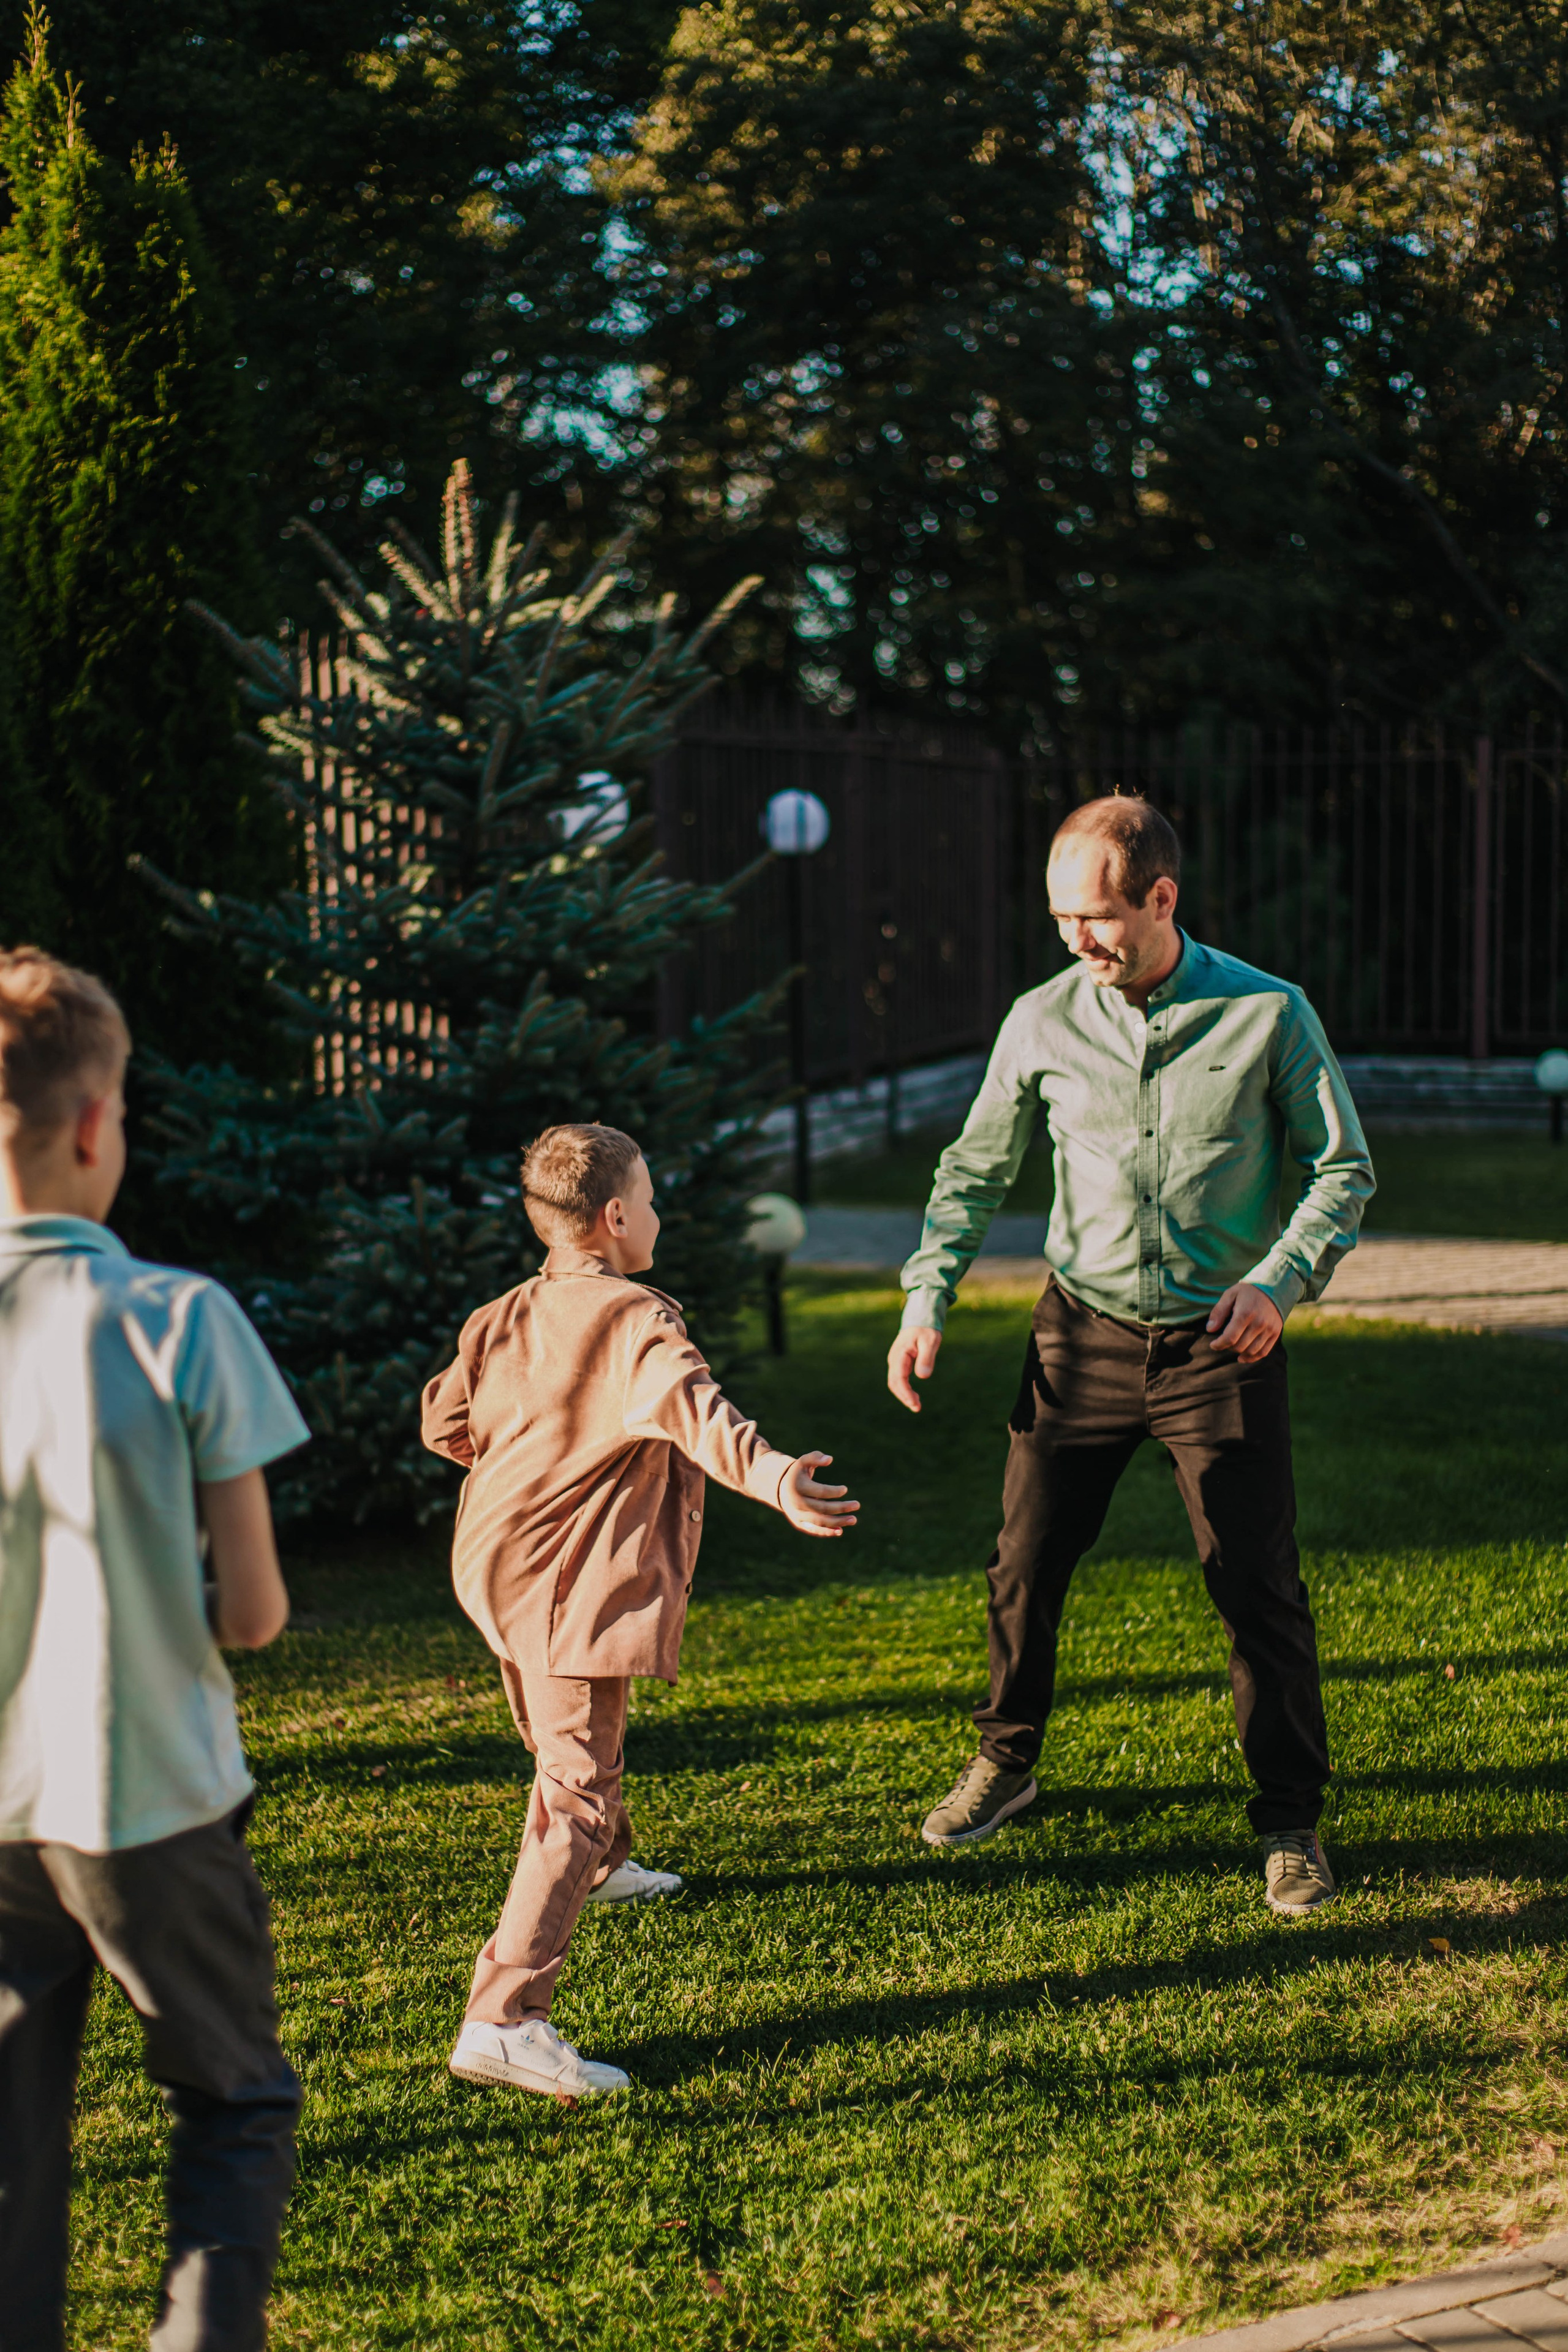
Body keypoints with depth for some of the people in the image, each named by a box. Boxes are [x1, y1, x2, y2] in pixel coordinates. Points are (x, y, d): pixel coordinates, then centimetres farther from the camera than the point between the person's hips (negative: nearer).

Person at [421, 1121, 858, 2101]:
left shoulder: (502, 1321, 8)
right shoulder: (635, 1321, -17)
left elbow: (446, 1421, 19)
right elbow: (691, 1404, -36)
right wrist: (770, 1475, -51)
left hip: (498, 1568, 9)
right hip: (575, 1589, -9)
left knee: (566, 1746, 35)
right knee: (575, 1795, -14)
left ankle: (602, 1865, 63)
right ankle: (504, 2019, -23)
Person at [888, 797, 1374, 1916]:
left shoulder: (1269, 1014, -8)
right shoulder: (1042, 1021, -1)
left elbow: (1344, 1172, -1)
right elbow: (976, 1170, 10)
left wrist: (1278, 1280, -16)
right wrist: (927, 1298, 1)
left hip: (1220, 1342, -2)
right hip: (1084, 1332, 2)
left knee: (1259, 1588, -2)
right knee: (1025, 1564, 7)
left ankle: (1292, 1820, 12)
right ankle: (1006, 1761, 31)